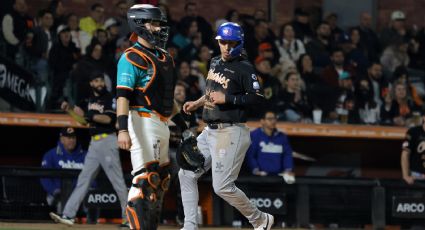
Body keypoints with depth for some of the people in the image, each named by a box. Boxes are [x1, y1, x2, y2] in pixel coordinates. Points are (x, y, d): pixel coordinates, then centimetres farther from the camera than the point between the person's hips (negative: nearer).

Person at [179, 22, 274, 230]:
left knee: (223, 187, -9)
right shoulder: (215, 63, 14)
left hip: (231, 133, -9)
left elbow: (258, 98, -17)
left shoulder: (243, 68, -11)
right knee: (186, 174, 5)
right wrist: (197, 103, 17)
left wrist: (227, 99, -20)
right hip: (210, 132, 9)